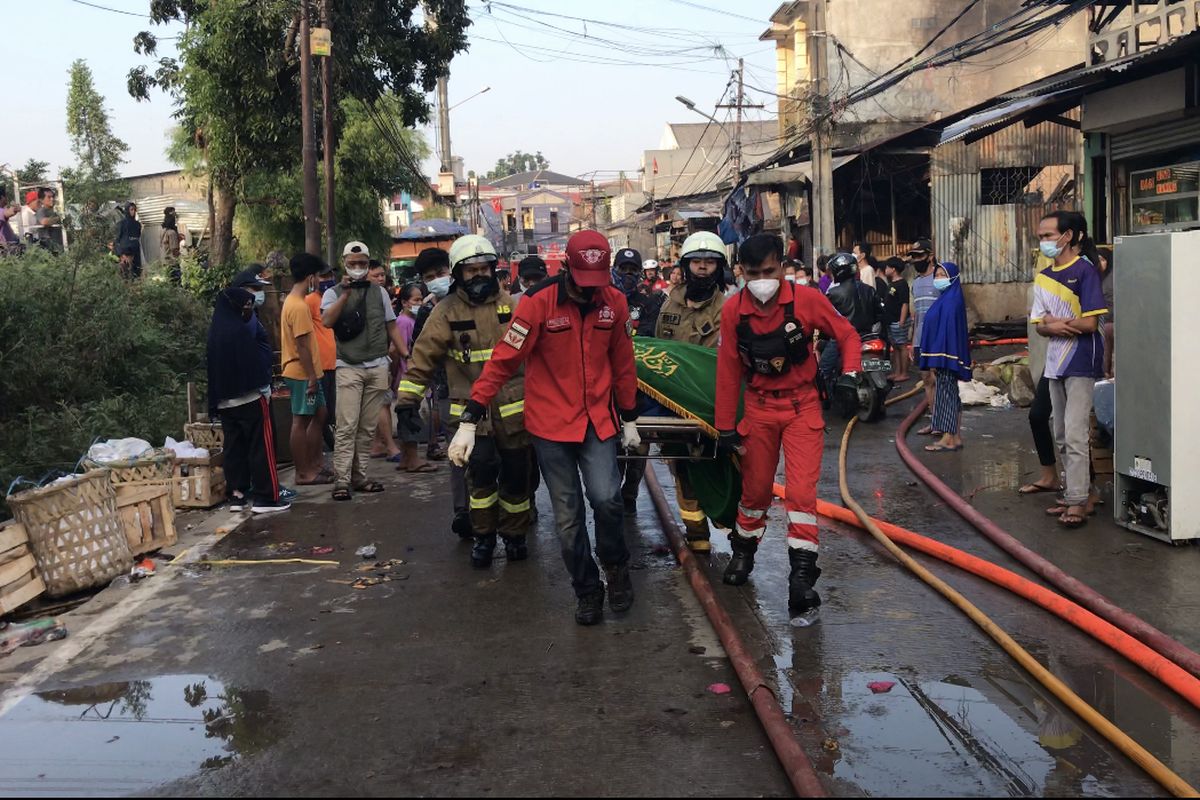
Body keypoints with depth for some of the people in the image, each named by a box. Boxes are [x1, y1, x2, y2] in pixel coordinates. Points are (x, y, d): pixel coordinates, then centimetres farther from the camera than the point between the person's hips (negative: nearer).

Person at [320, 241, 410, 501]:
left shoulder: (378, 292, 12)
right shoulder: (334, 293, 5)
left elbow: (391, 326, 14)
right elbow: (326, 321, -14)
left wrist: (406, 355, 6)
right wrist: (346, 292, -16)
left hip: (378, 367, 3)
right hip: (349, 368, -3)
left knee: (368, 427, 5)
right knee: (347, 426, -10)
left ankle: (359, 476, 11)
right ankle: (341, 480, -9)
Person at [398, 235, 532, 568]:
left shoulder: (509, 304, 5)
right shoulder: (447, 310, -1)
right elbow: (423, 356, -3)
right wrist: (407, 399, -8)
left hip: (512, 406, 2)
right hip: (470, 409, -2)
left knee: (516, 473, 6)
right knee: (481, 469, -10)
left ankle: (514, 535, 25)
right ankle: (483, 537, 9)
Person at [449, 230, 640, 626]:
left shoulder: (614, 302, -2)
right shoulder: (538, 302, -14)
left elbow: (623, 363, 9)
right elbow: (503, 361, -16)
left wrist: (629, 419, 14)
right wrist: (469, 421, -19)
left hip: (598, 420, 2)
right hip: (551, 424, -2)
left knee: (605, 497, -14)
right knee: (567, 516, 5)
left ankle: (616, 564, 15)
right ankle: (586, 590, 24)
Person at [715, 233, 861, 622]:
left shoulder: (807, 300, -15)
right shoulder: (733, 311, -9)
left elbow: (847, 335, -1)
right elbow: (728, 370, -2)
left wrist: (850, 374, -18)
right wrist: (726, 427, 1)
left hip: (802, 406, -2)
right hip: (759, 407, 2)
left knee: (801, 492, -10)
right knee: (755, 488, 15)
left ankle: (802, 576, -4)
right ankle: (743, 550, 41)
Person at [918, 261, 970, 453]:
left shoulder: (950, 300, -15)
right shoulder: (946, 297, 14)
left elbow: (947, 329, -21)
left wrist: (936, 359, -23)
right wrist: (934, 359, 17)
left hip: (945, 354, -10)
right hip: (944, 355, 10)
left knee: (946, 394, -6)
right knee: (951, 394, 11)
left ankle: (948, 439, -3)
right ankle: (955, 437, 16)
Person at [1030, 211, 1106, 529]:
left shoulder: (1085, 271, -10)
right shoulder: (1043, 277, 11)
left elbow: (1090, 323, -16)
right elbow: (1040, 325, 8)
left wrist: (1054, 321, -5)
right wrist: (1054, 327, -13)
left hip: (1081, 363, -8)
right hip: (1055, 363, 8)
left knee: (1075, 435, -11)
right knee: (1062, 436, 12)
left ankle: (1077, 502, -9)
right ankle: (1073, 493, 20)